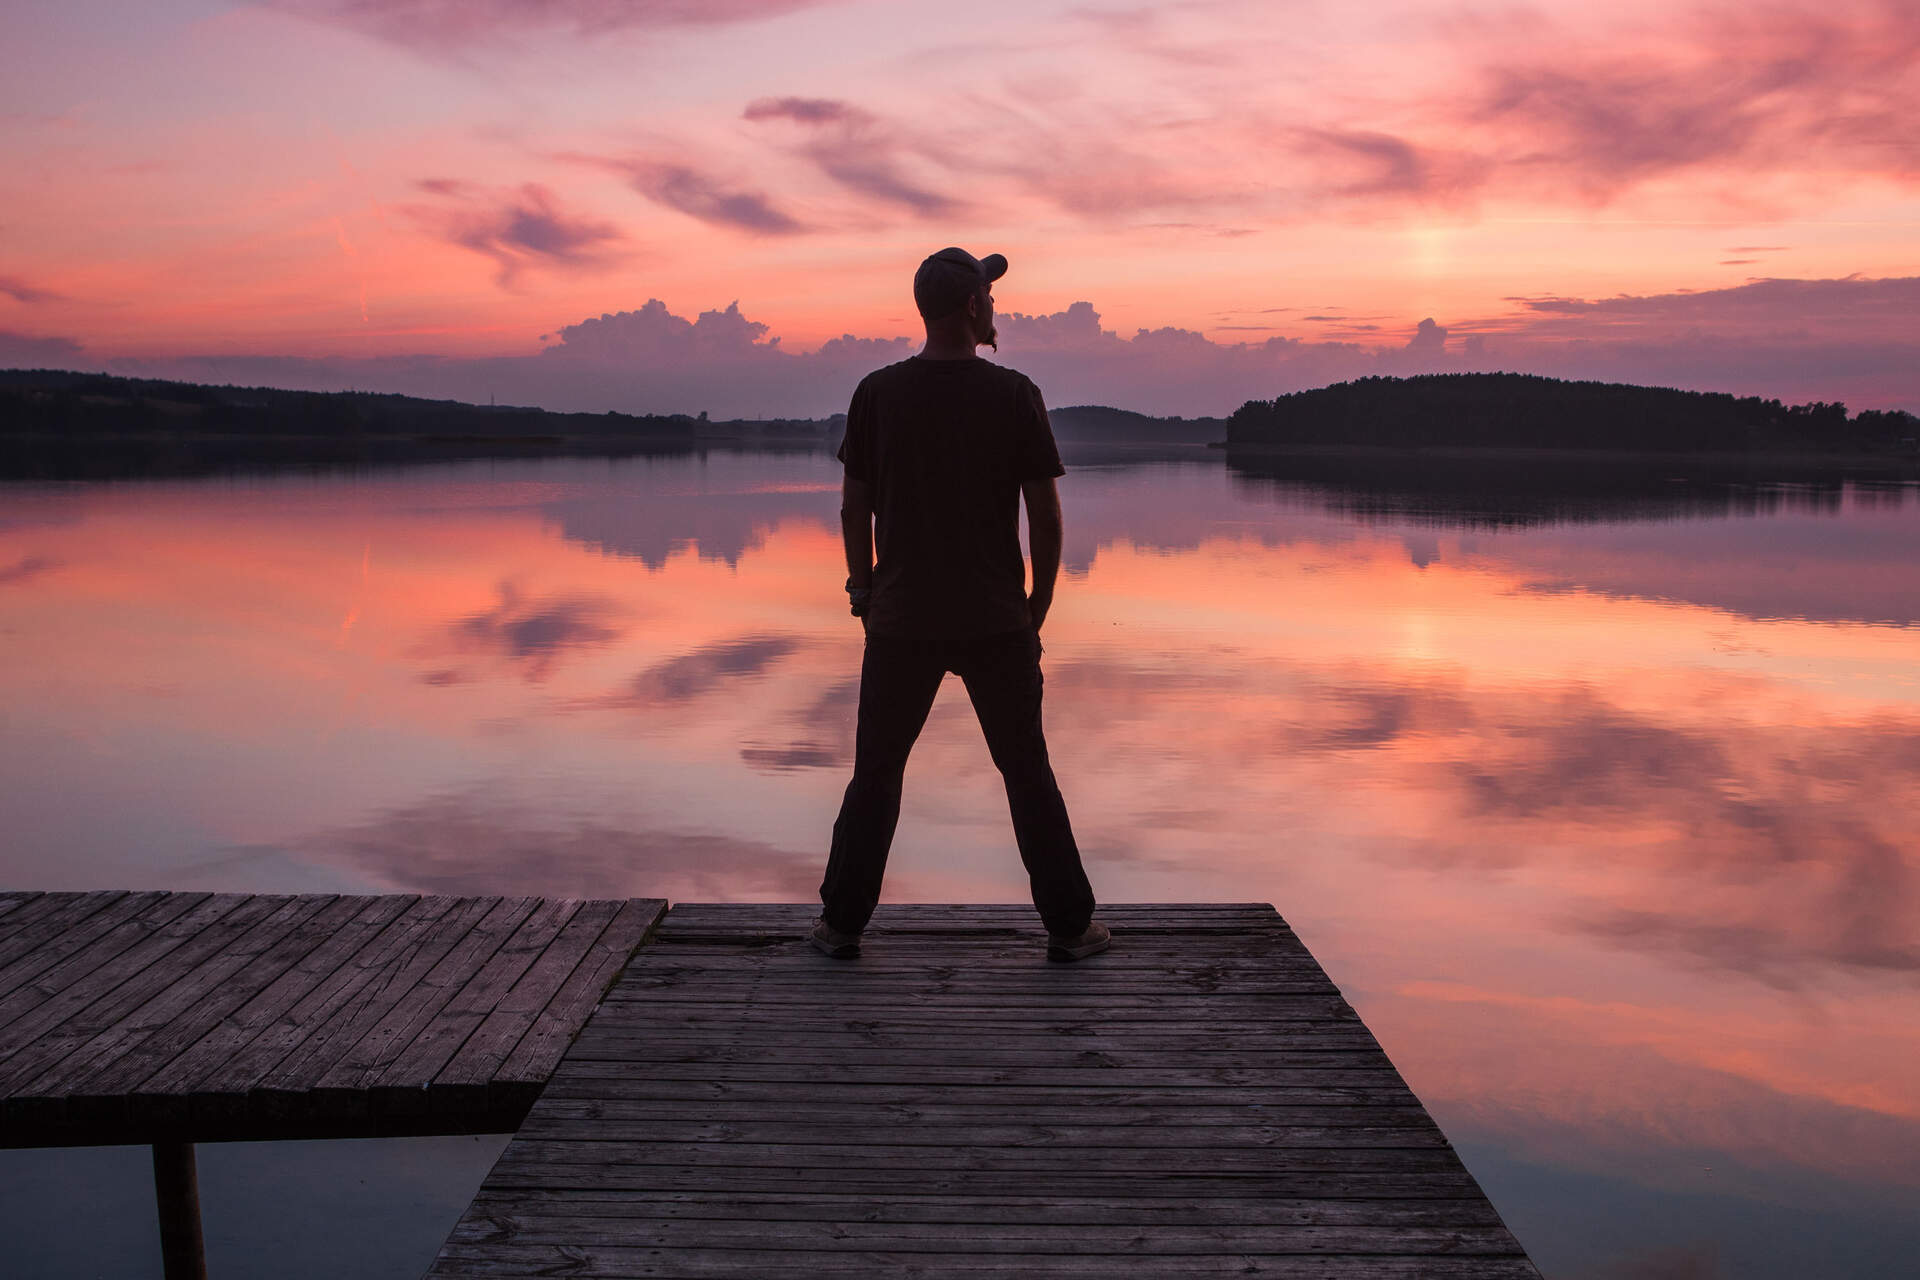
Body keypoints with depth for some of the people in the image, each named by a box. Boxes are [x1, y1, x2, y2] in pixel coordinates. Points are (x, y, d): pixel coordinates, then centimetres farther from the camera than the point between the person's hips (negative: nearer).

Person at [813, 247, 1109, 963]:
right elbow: (1046, 518, -5)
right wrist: (1038, 608, 7)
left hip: (901, 618, 1)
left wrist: (863, 591, 14)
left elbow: (854, 509, 2)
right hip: (997, 622, -1)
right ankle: (1070, 928, 17)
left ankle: (842, 924, 18)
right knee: (1028, 774, 10)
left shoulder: (877, 394, -2)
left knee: (876, 773, 12)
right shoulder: (1014, 396, -6)